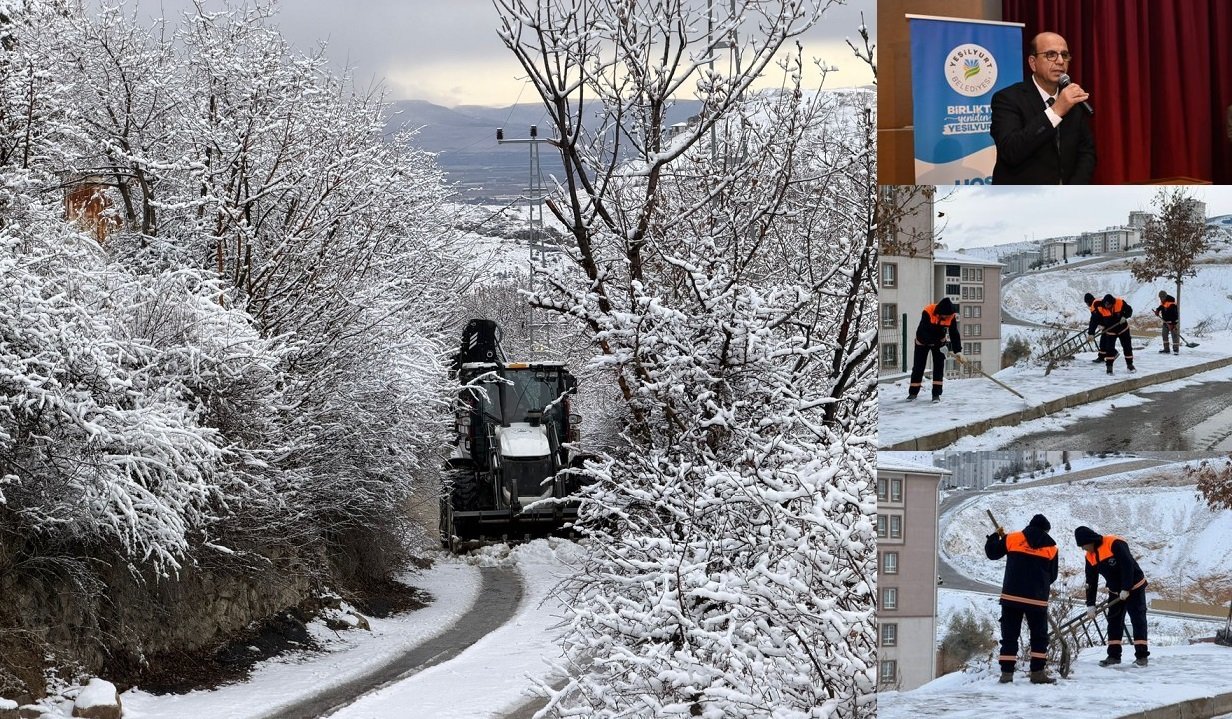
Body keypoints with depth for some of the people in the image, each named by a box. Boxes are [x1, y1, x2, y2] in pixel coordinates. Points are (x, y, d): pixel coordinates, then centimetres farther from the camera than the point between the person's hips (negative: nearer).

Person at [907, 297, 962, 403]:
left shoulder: (951, 317, -23)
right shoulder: (928, 312, -34)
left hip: (938, 341, 2)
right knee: (918, 366, 4)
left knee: (939, 366, -8)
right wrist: (935, 343, -41)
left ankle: (936, 393, -3)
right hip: (923, 341, -2)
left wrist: (958, 351, -25)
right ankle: (913, 392, 18)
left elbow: (954, 334, -17)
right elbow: (922, 331, -35)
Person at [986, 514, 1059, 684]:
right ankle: (1037, 672, 5)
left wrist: (995, 536, 29)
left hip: (1011, 596, 0)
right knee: (1039, 636, 11)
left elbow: (991, 552, 11)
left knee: (1009, 634, 6)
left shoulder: (1012, 539, 2)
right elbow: (1052, 576, 14)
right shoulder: (1051, 547, 6)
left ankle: (1006, 672, 1)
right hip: (1037, 599, 0)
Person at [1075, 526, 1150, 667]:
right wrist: (1090, 605, -1)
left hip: (1134, 588, -8)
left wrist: (1126, 589, -27)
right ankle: (1114, 655, 8)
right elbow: (1091, 582, 4)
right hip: (1116, 592, 8)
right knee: (1114, 621, 5)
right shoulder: (1090, 557, 0)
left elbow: (1128, 566, -28)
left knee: (1138, 620, -6)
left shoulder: (1114, 544, -24)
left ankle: (1141, 655, -6)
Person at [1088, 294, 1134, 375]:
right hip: (1110, 331, -1)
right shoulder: (1099, 309, -23)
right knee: (1109, 349, -10)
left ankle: (1129, 365, 23)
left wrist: (1125, 317, -26)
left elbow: (1129, 310, -7)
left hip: (1123, 329, 1)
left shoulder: (1120, 303, -21)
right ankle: (1109, 367, 1)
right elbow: (1094, 321, -20)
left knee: (1128, 347, 8)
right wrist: (1091, 333, -27)